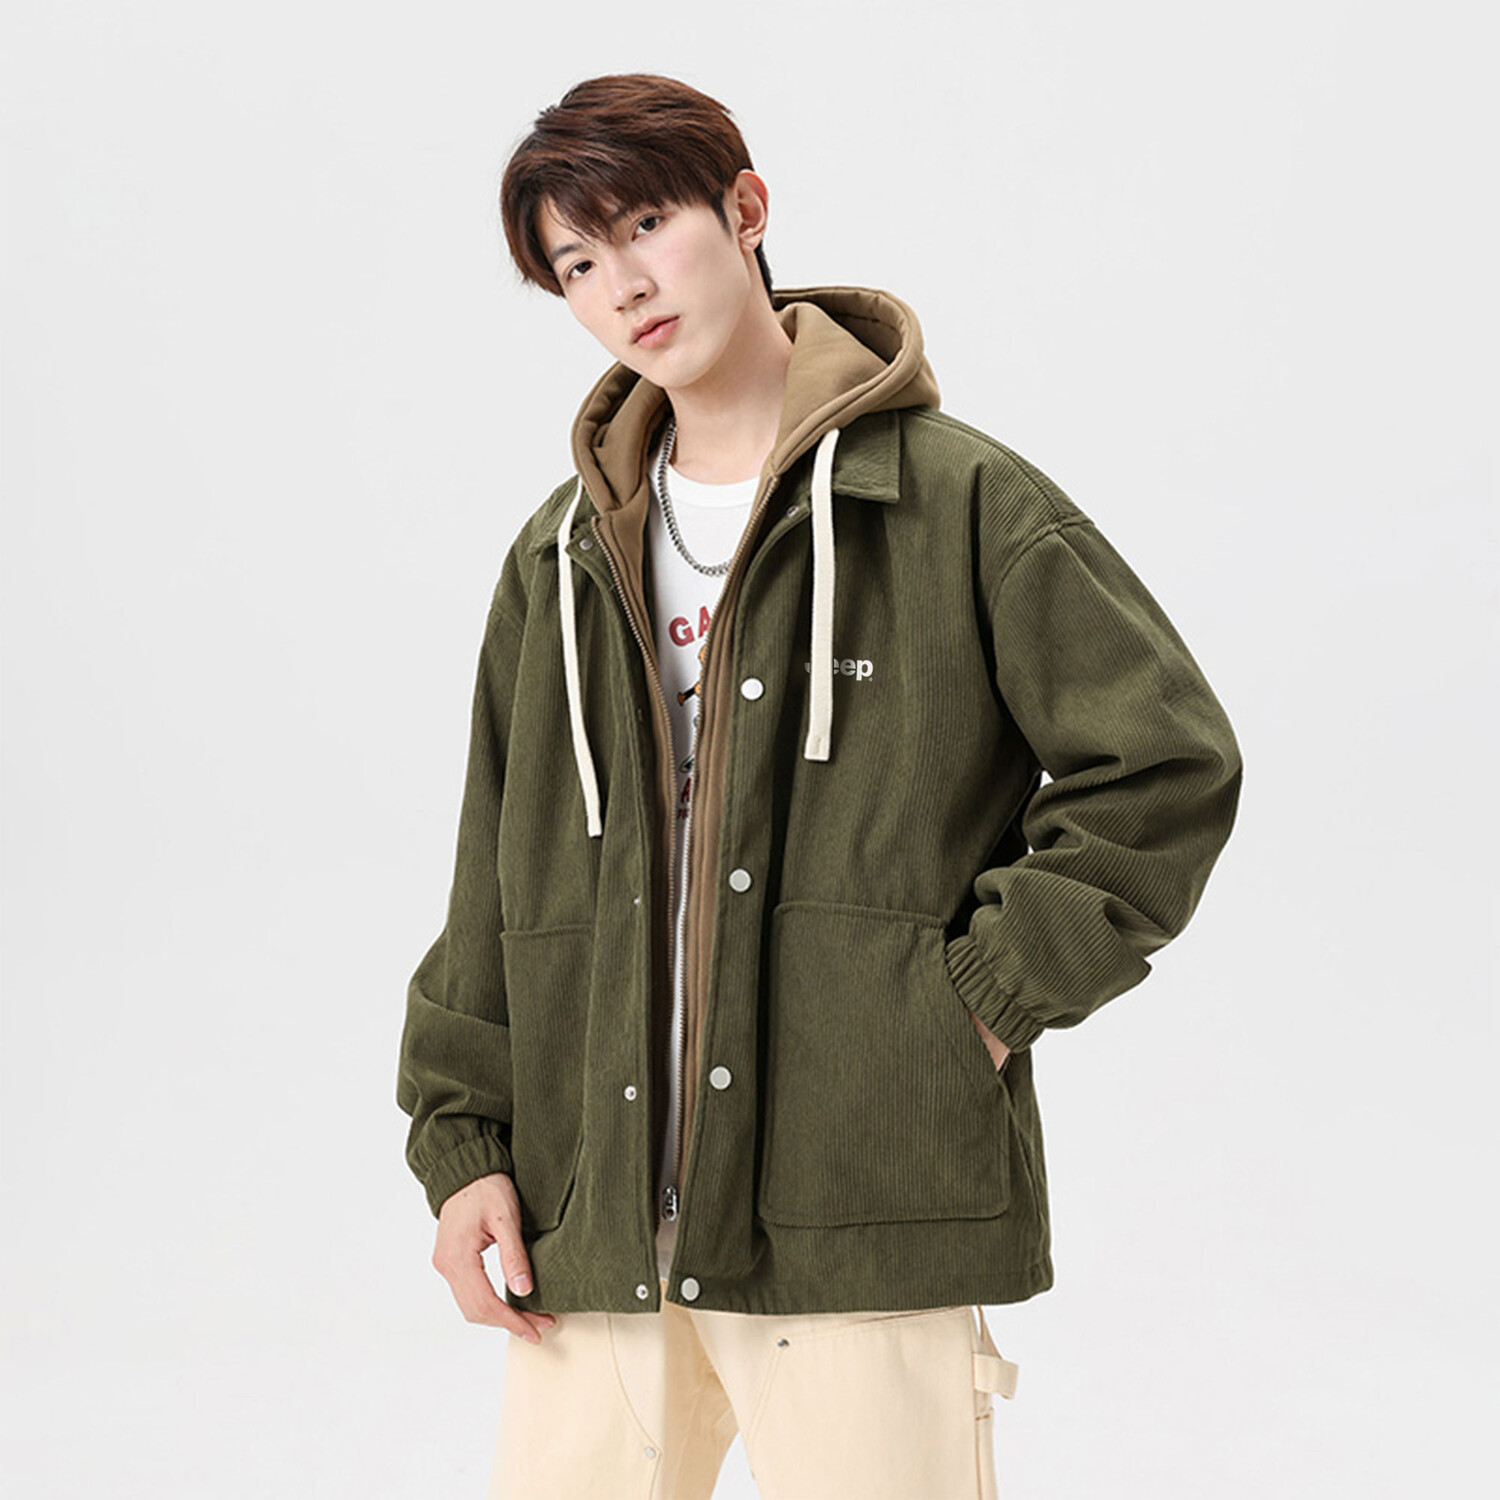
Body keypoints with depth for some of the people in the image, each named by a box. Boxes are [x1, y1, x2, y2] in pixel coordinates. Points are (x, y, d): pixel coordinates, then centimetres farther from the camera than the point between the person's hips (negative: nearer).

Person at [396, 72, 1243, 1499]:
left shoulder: (959, 498, -2)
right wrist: (462, 1138, 8)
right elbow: (497, 879, 15)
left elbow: (1166, 760, -4)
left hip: (861, 1212, -4)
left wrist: (992, 992, -8)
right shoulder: (562, 558, 13)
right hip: (590, 1219, 4)